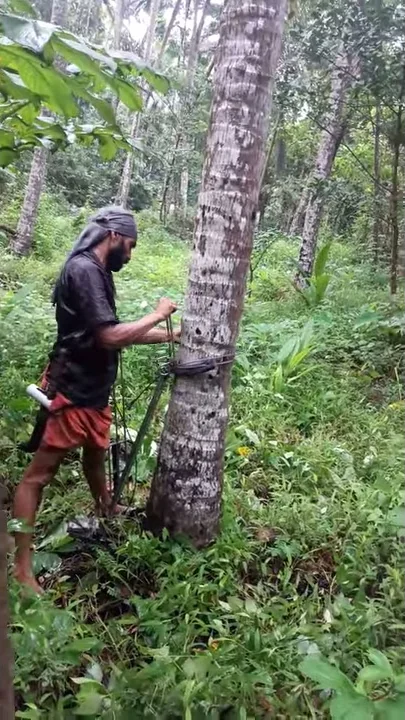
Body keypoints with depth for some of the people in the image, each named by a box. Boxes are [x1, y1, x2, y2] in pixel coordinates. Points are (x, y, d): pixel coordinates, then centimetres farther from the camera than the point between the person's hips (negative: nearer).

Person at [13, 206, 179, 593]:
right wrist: (156, 315, -13)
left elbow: (116, 334, 16)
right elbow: (109, 336, -27)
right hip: (71, 393, -10)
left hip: (93, 391, 10)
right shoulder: (83, 270, -19)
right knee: (39, 473, -3)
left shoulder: (97, 272, 12)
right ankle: (21, 568, 3)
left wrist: (173, 336, 16)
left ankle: (107, 516, 53)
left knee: (96, 453, 28)